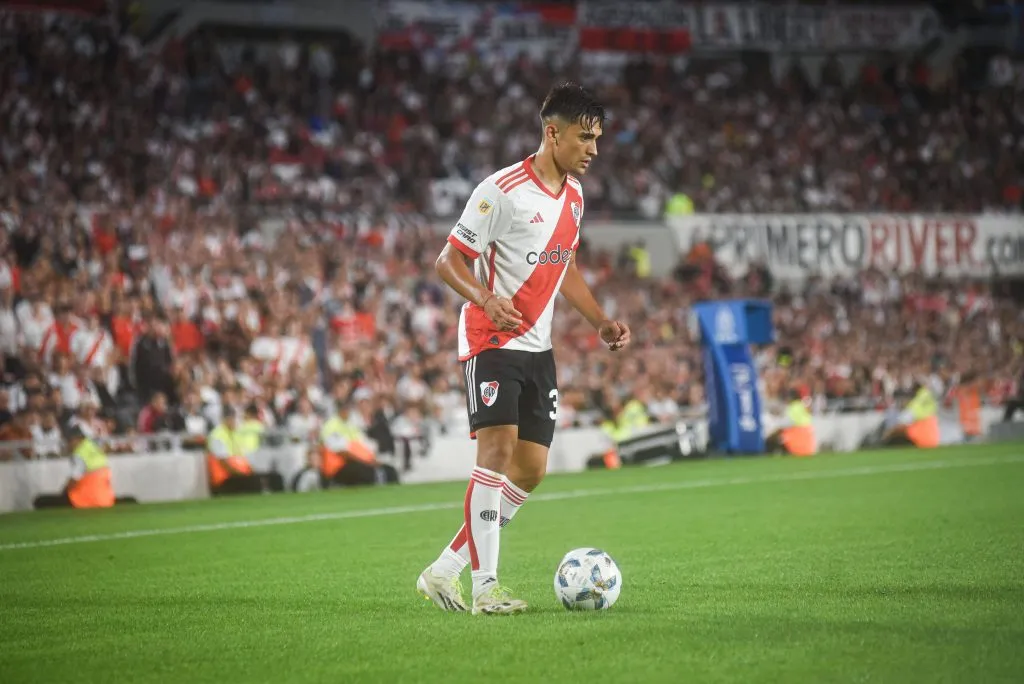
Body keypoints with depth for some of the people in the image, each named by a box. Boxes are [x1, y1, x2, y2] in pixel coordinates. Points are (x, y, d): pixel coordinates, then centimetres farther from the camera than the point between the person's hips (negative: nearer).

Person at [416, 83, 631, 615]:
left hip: (538, 347, 8)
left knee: (531, 470, 4)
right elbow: (449, 261, -13)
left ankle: (445, 571, 12)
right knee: (498, 448, -19)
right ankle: (485, 588, -17)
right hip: (492, 339, -8)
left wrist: (601, 322, 15)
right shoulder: (503, 191, -14)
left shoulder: (573, 194, 11)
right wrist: (487, 300, -30)